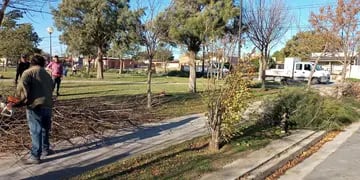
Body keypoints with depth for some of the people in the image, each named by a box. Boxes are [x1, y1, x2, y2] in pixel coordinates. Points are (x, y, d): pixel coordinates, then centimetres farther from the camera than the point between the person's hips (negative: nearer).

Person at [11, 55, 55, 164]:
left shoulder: (28, 72, -2)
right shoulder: (47, 75, 16)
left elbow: (21, 90, -11)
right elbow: (51, 89, 12)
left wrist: (20, 101, 5)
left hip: (35, 107, -6)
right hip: (48, 106, 6)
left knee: (36, 132, 2)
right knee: (45, 130, 21)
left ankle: (35, 157, 11)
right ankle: (45, 150, 36)